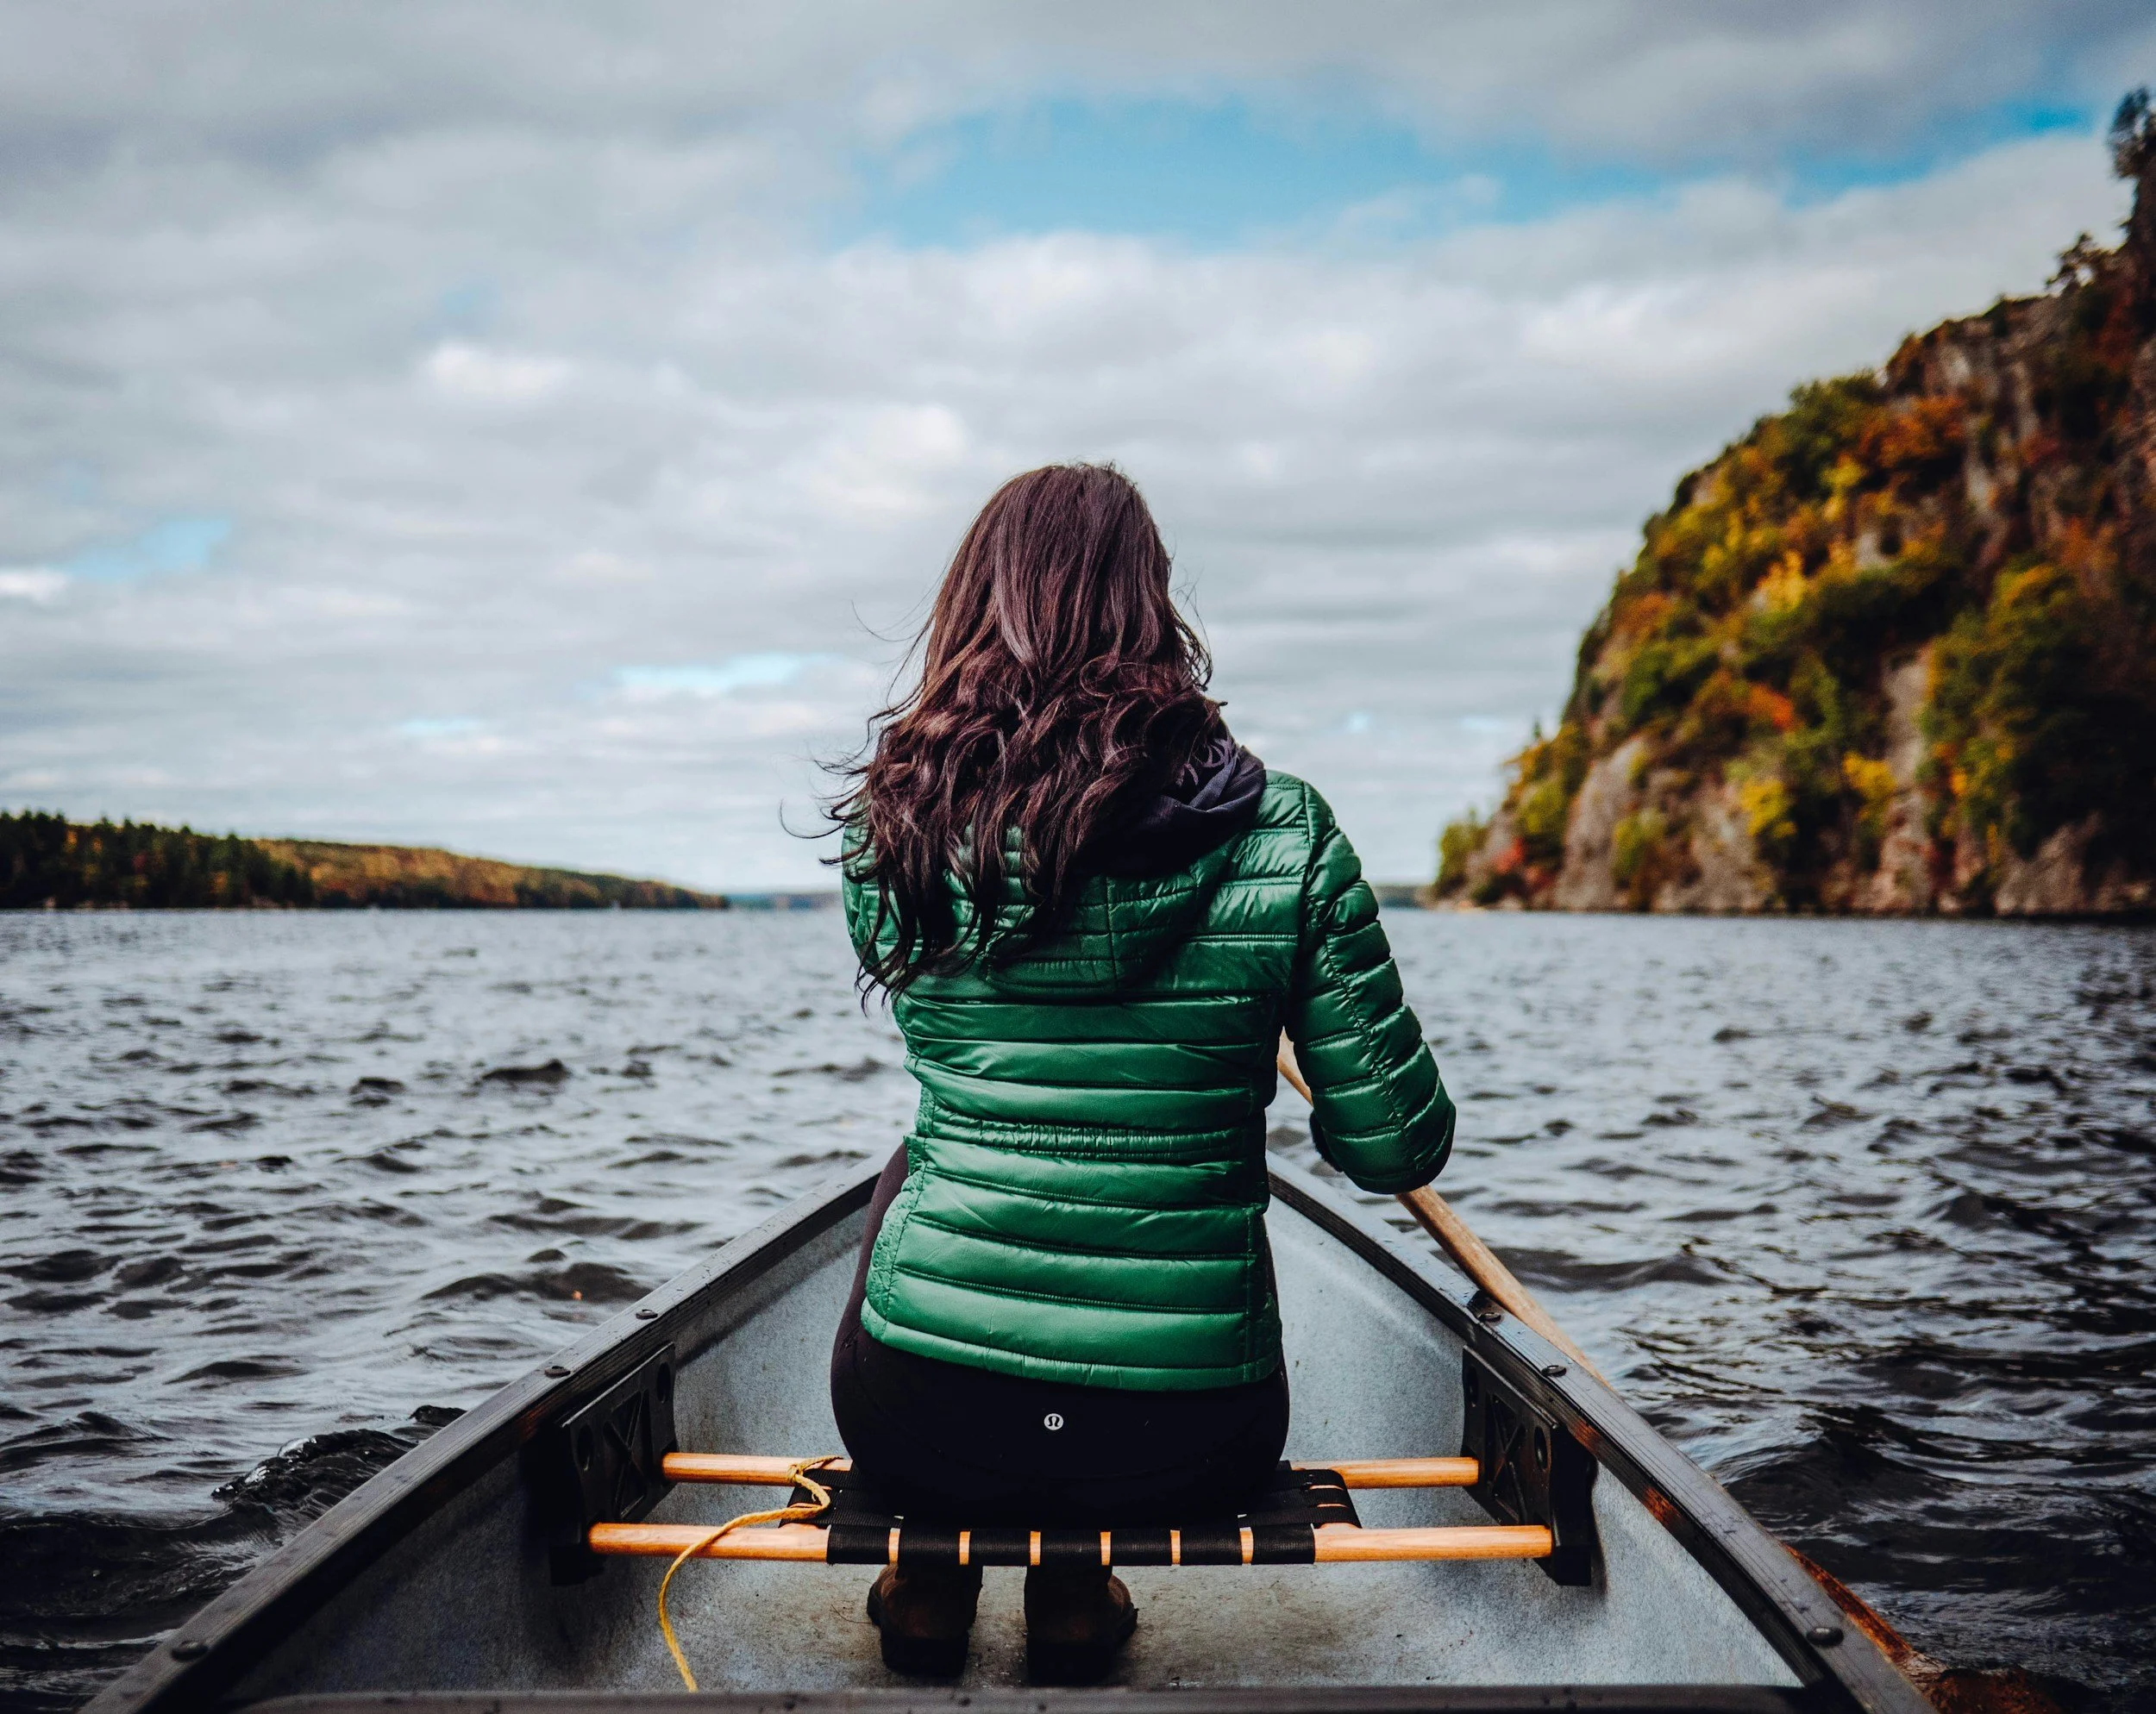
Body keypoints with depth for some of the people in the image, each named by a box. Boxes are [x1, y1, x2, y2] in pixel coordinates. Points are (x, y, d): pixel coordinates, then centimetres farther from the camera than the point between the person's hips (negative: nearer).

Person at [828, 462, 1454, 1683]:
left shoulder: (896, 827, -5)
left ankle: (929, 1585, 33)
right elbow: (1401, 1150, -4)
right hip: (1188, 1441, 0)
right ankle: (1073, 1604, 33)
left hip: (925, 1421, 1)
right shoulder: (1287, 837, -9)